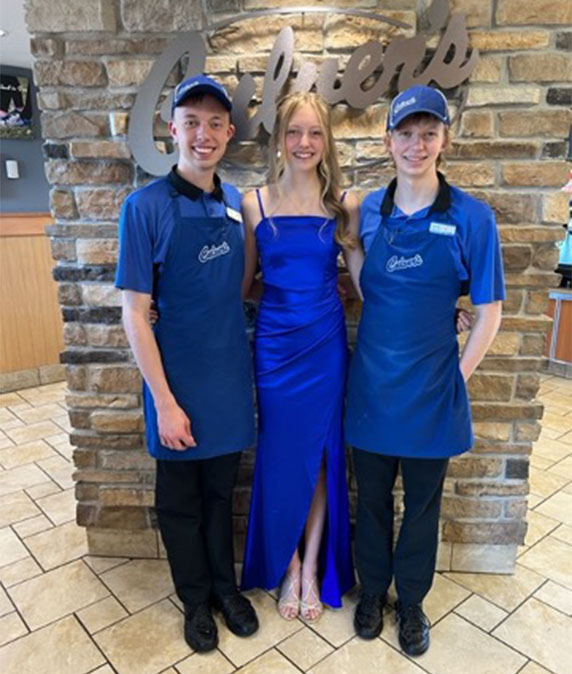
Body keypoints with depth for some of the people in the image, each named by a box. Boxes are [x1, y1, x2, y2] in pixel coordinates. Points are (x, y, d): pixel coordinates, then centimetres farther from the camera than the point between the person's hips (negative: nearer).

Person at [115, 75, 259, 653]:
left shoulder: (234, 202, 3)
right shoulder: (146, 206, -13)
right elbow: (134, 313, -14)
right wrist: (165, 401, -15)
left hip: (230, 378, 4)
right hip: (179, 382, -4)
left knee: (220, 491, 21)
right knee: (180, 500, 15)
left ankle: (224, 584, 43)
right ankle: (195, 598, 39)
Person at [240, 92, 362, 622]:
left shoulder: (344, 206, -1)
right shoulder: (255, 203, 0)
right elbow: (242, 280, 8)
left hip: (325, 345, 0)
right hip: (274, 345, 0)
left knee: (319, 457, 11)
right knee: (280, 457, 10)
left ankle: (314, 568, 31)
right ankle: (287, 566, 32)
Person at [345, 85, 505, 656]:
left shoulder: (470, 218, -8)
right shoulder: (367, 212, 1)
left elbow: (488, 313, -4)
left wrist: (459, 376, -6)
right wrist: (369, 360, 3)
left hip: (431, 390, -2)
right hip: (372, 386, 2)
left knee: (422, 502, 16)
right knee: (371, 498, 17)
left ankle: (411, 600, 39)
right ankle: (373, 590, 41)